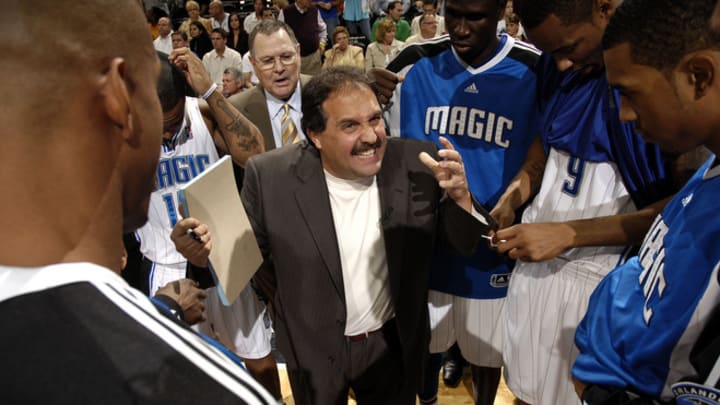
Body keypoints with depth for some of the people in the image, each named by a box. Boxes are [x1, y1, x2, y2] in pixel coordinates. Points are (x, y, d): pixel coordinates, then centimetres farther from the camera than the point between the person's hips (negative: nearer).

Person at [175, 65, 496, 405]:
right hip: (313, 353, 0)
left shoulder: (417, 163, -17)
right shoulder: (271, 176, -19)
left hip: (394, 346, 1)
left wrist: (460, 196, -30)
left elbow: (462, 243, -9)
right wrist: (208, 255, -29)